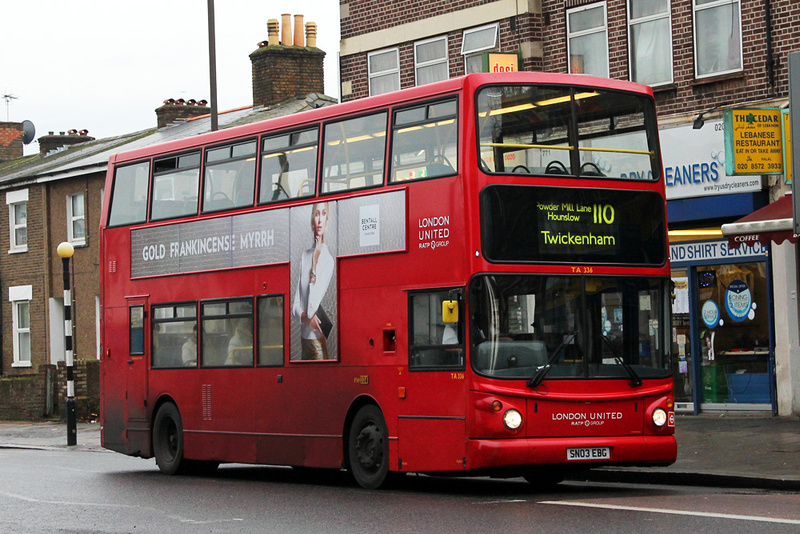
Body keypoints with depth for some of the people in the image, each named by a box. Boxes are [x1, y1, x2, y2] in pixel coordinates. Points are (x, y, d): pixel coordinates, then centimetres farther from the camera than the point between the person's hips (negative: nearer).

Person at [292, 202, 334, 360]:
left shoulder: (329, 260, -8)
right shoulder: (305, 257, 8)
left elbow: (314, 307, -15)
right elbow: (295, 305, 6)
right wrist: (305, 317, -12)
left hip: (318, 337, -6)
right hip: (303, 336, 6)